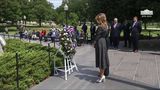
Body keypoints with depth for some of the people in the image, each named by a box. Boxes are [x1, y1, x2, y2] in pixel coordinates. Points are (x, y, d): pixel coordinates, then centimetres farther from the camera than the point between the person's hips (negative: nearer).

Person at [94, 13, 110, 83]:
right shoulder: (106, 26, 7)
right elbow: (107, 36, 11)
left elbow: (97, 36, -14)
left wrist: (94, 43, 0)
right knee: (103, 58, 14)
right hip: (104, 43, 8)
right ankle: (102, 73, 25)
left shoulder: (100, 27, -17)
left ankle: (102, 76, 3)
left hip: (100, 43, -8)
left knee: (100, 59, -2)